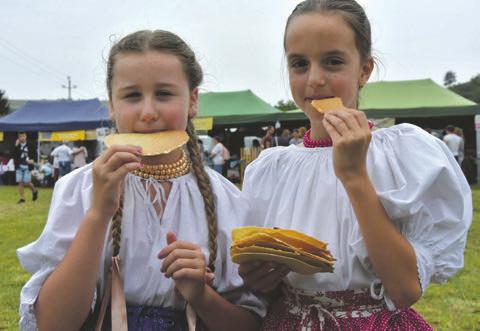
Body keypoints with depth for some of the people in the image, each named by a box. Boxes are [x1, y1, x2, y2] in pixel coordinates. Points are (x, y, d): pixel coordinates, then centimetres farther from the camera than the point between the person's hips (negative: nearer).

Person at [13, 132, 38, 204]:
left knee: (27, 182, -3)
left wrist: (32, 160, -17)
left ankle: (34, 190, 27)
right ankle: (22, 198, 9)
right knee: (20, 182, 1)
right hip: (19, 167, 3)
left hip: (27, 166, -3)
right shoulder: (17, 146, 5)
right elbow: (14, 155, -7)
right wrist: (16, 146, -17)